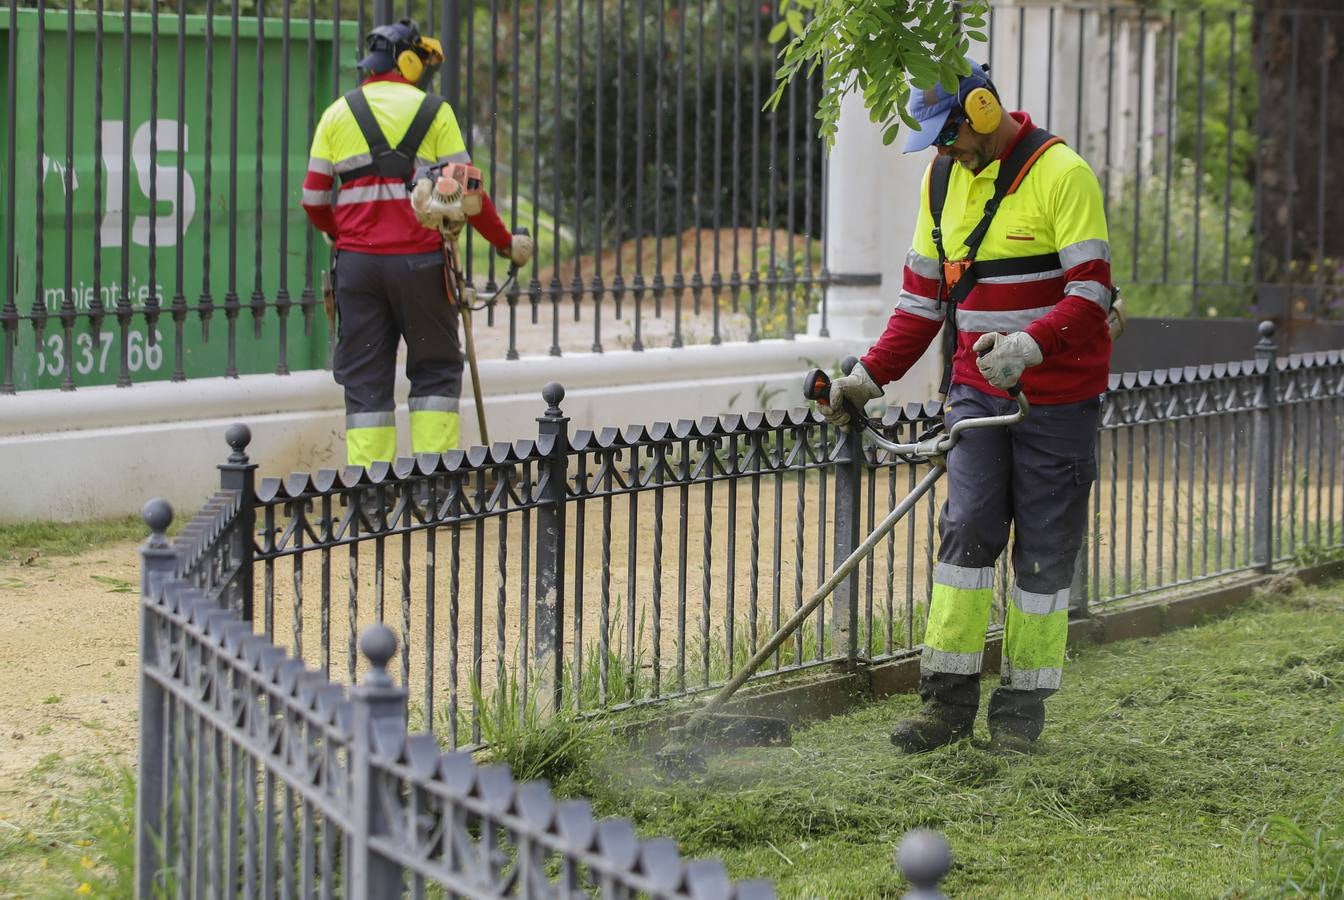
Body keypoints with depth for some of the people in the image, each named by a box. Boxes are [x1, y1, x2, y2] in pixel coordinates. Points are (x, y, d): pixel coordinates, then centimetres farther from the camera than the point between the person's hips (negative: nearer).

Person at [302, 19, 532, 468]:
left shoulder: (337, 114, 10)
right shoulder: (433, 111, 1)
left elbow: (314, 198, 9)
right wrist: (505, 242, 11)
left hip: (356, 262, 3)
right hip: (419, 259, -3)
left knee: (365, 379, 6)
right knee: (436, 369, 8)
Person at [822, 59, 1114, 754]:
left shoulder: (1061, 174, -13)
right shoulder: (943, 177, 9)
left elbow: (1090, 291, -17)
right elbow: (924, 295, 16)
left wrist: (1028, 345, -32)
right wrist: (870, 375, 7)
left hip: (1057, 396, -5)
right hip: (976, 390, 5)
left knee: (1044, 551, 1)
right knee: (967, 531, -7)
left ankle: (1021, 708, 10)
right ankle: (949, 698, -5)